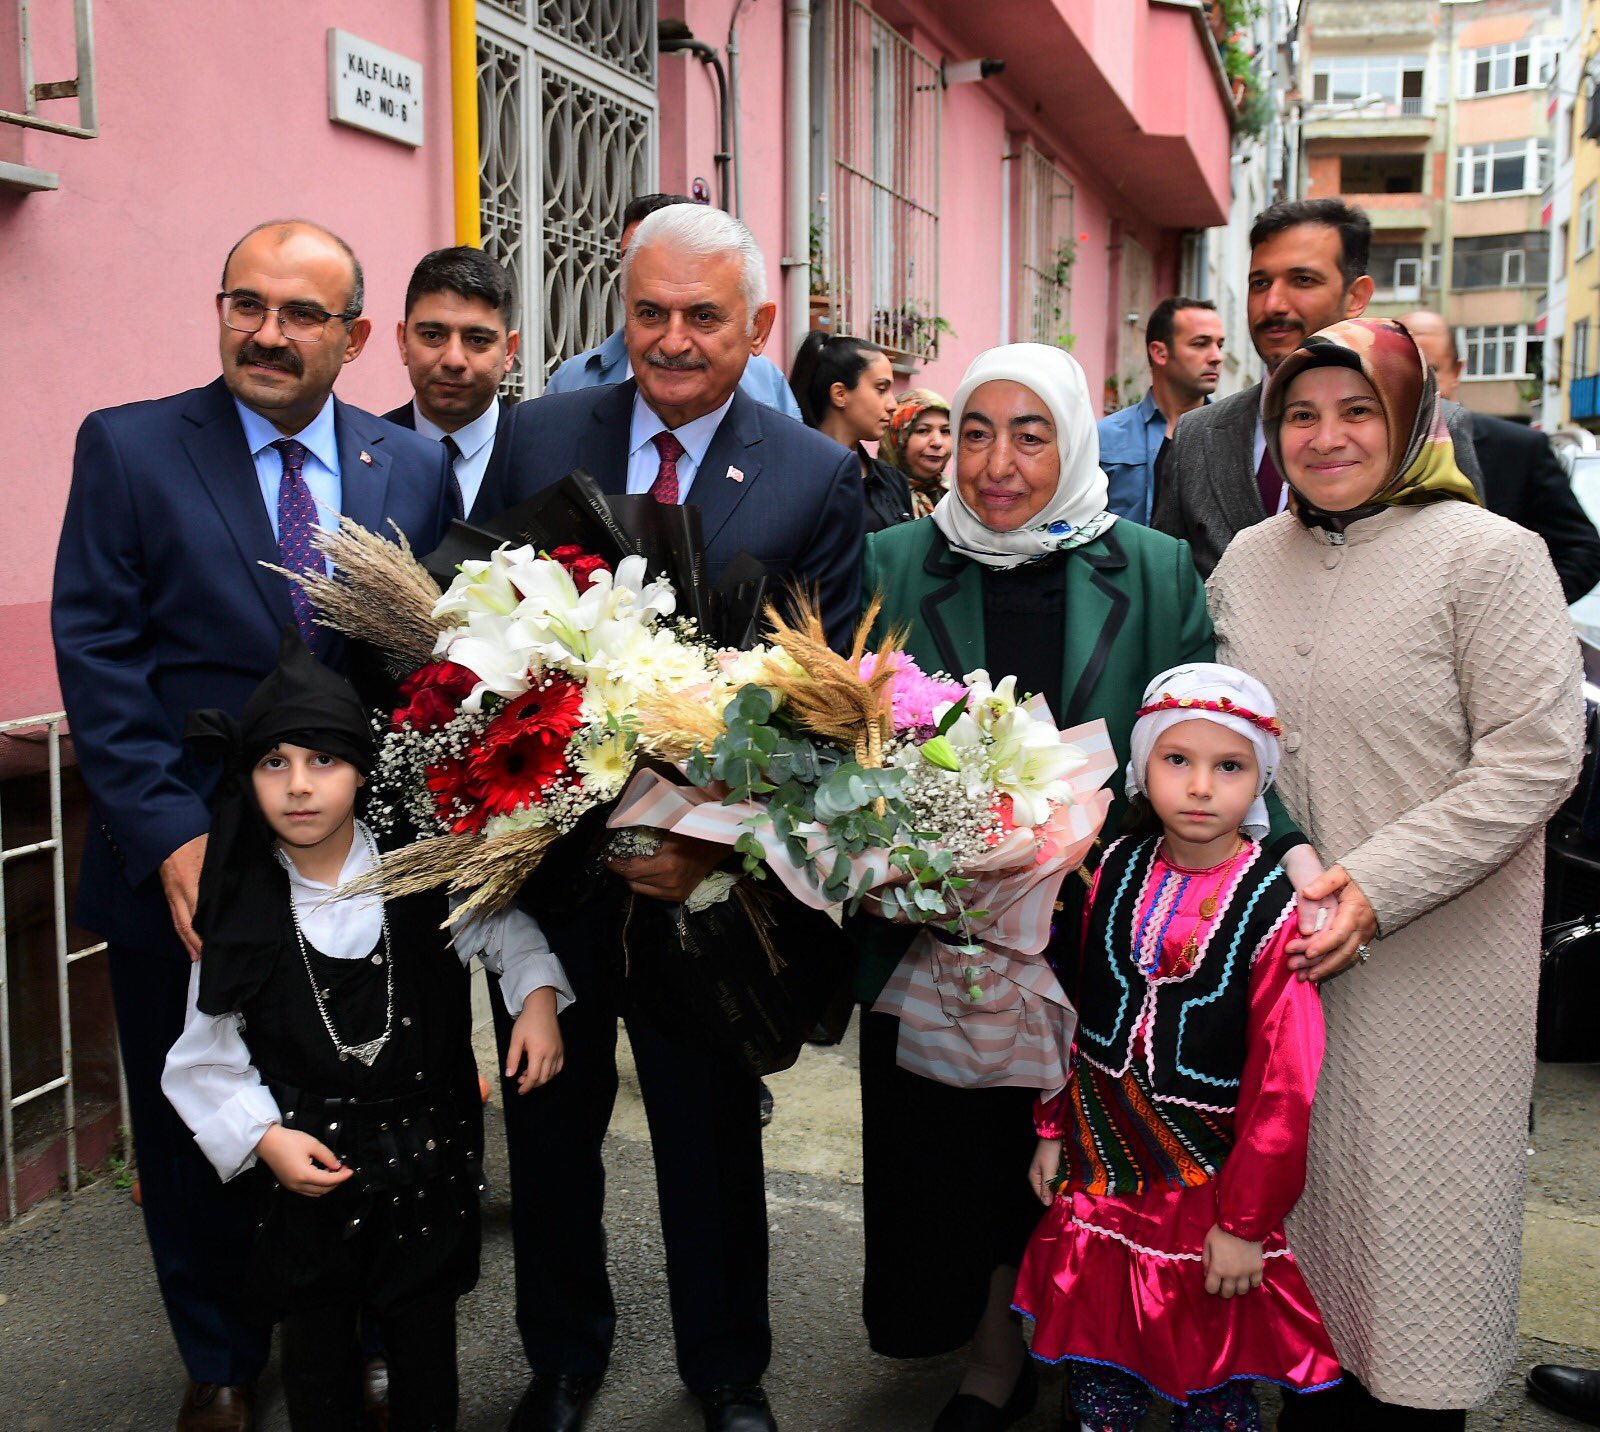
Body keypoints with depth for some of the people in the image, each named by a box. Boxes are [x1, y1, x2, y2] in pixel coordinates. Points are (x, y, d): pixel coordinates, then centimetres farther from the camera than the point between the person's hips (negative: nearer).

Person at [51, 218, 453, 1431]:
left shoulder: (414, 467, 3)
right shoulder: (128, 448, -3)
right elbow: (97, 658, -8)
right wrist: (168, 837, -17)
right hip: (183, 872, -1)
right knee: (195, 1136, 16)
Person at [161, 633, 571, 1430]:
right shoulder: (240, 908, -8)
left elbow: (503, 923, 8)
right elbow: (209, 1053, -2)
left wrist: (538, 995, -8)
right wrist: (264, 1137, -12)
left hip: (424, 1158, 1)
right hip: (306, 1163, 0)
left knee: (424, 1338, 15)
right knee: (317, 1347, 15)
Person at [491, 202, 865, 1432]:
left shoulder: (818, 477, -7)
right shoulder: (539, 438, 0)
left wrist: (718, 841, -21)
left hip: (709, 869, -2)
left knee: (711, 1135, 16)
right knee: (551, 1124, 19)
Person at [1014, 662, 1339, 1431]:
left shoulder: (1275, 910, -17)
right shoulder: (1117, 871, -3)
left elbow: (1283, 1084, -13)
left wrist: (1246, 1221, -10)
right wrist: (1053, 1129, 9)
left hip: (1208, 1179, -4)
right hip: (1102, 1164, 4)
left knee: (1214, 1362, 12)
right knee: (1097, 1358, 17)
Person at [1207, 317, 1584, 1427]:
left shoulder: (1489, 553, -8)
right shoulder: (1248, 562, 8)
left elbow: (1536, 756, -13)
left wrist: (1369, 889, -20)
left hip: (1432, 957, -4)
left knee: (1411, 1212, 7)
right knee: (1300, 1192, 14)